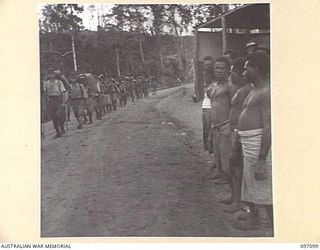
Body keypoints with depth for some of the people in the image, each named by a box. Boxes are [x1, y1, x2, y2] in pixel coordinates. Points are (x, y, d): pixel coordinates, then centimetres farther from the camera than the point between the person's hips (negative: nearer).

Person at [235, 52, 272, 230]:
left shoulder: (266, 92, -18)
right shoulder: (256, 91, 15)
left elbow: (268, 128, -24)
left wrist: (261, 160, -26)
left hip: (261, 148, -11)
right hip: (250, 146, 11)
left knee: (266, 192, -5)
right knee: (250, 185, 23)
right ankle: (254, 220, 41)